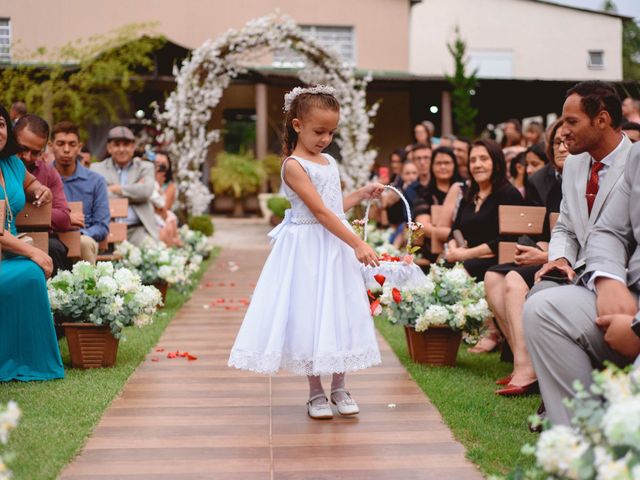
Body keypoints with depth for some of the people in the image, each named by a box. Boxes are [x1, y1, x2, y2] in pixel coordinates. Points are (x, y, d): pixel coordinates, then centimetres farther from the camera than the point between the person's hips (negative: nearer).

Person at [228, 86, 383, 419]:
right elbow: (321, 212, -20)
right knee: (308, 315, 0)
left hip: (335, 247, 7)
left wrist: (362, 195, 11)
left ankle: (338, 386, 21)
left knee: (339, 314, 10)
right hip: (307, 250, -7)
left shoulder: (329, 163, 12)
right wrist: (358, 244, -23)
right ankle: (315, 392, 12)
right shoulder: (294, 165, -13)